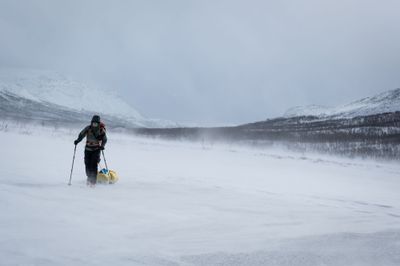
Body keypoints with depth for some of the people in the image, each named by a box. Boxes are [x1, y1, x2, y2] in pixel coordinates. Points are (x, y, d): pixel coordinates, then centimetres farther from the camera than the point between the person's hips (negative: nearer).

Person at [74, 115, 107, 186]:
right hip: (88, 149, 2)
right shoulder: (88, 128, -7)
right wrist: (78, 140, -16)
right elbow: (81, 134, 2)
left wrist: (102, 146, -21)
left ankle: (93, 181, -12)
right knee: (87, 164, 2)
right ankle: (89, 178, 25)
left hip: (96, 149, -2)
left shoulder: (101, 130, -10)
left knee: (94, 165, -14)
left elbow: (104, 139, -3)